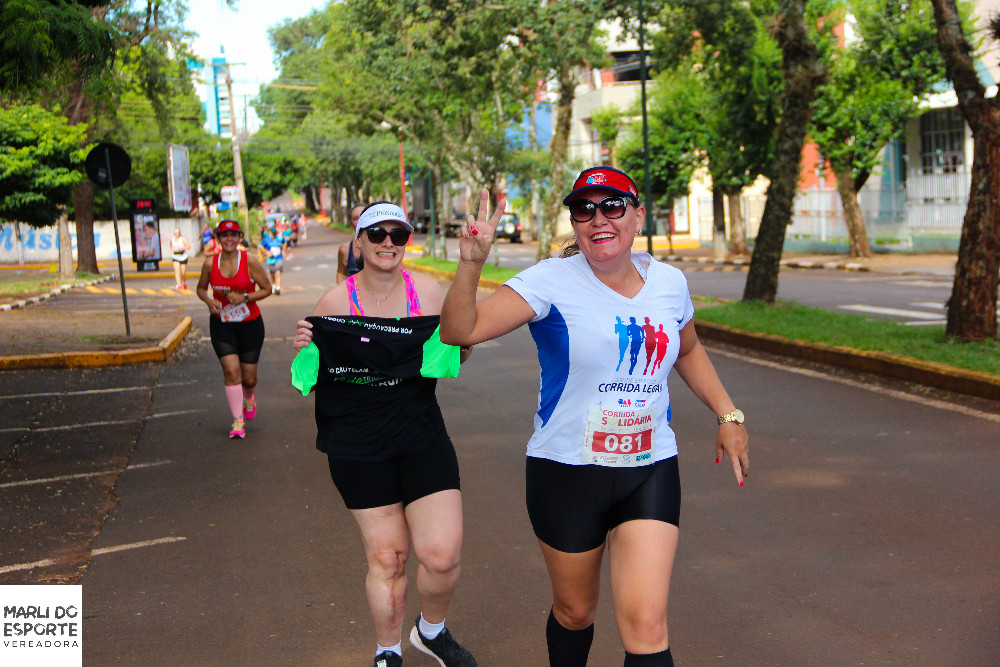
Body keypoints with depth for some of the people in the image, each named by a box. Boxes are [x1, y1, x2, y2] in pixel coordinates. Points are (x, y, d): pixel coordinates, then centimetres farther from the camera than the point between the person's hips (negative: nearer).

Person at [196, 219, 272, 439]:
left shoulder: (250, 261, -9)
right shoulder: (210, 263, -3)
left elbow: (267, 289, -4)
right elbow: (201, 288, 12)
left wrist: (245, 297, -18)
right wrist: (209, 301, -10)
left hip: (250, 324, -1)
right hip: (221, 324, 1)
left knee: (249, 377, 4)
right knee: (231, 370, -13)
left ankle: (248, 397, 42)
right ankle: (238, 420, -2)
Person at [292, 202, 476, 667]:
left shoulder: (429, 293, 1)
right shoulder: (334, 302, -3)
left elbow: (450, 358, 11)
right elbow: (313, 372, 6)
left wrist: (459, 349, -11)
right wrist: (304, 350, -15)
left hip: (421, 436, 1)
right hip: (357, 444, -1)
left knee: (442, 555, -6)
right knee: (386, 556, 6)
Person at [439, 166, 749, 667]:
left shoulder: (669, 283, 3)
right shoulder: (552, 282, -12)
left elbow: (688, 352, 23)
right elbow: (459, 330, -22)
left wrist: (728, 416, 15)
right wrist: (471, 264, -37)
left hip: (650, 470, 2)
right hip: (566, 471, -2)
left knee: (645, 623, -9)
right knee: (575, 612, 16)